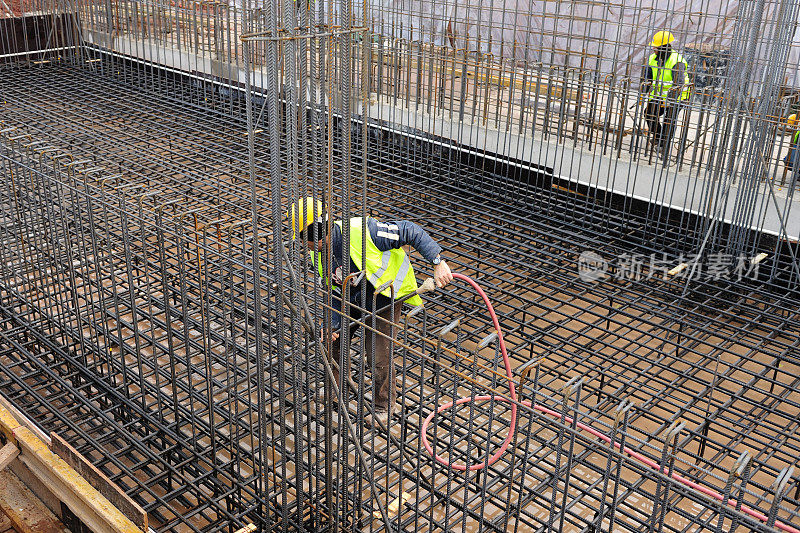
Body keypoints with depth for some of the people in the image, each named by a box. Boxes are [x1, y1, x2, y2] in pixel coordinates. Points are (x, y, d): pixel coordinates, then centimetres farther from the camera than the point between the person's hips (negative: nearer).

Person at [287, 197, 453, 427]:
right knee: (331, 342, 12)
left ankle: (384, 405, 21)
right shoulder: (316, 257, -12)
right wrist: (333, 323, -12)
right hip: (352, 297, 6)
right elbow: (334, 290, 0)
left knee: (378, 356, -8)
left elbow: (409, 231, -28)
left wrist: (438, 262, -32)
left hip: (384, 294, -6)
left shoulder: (359, 231, -34)